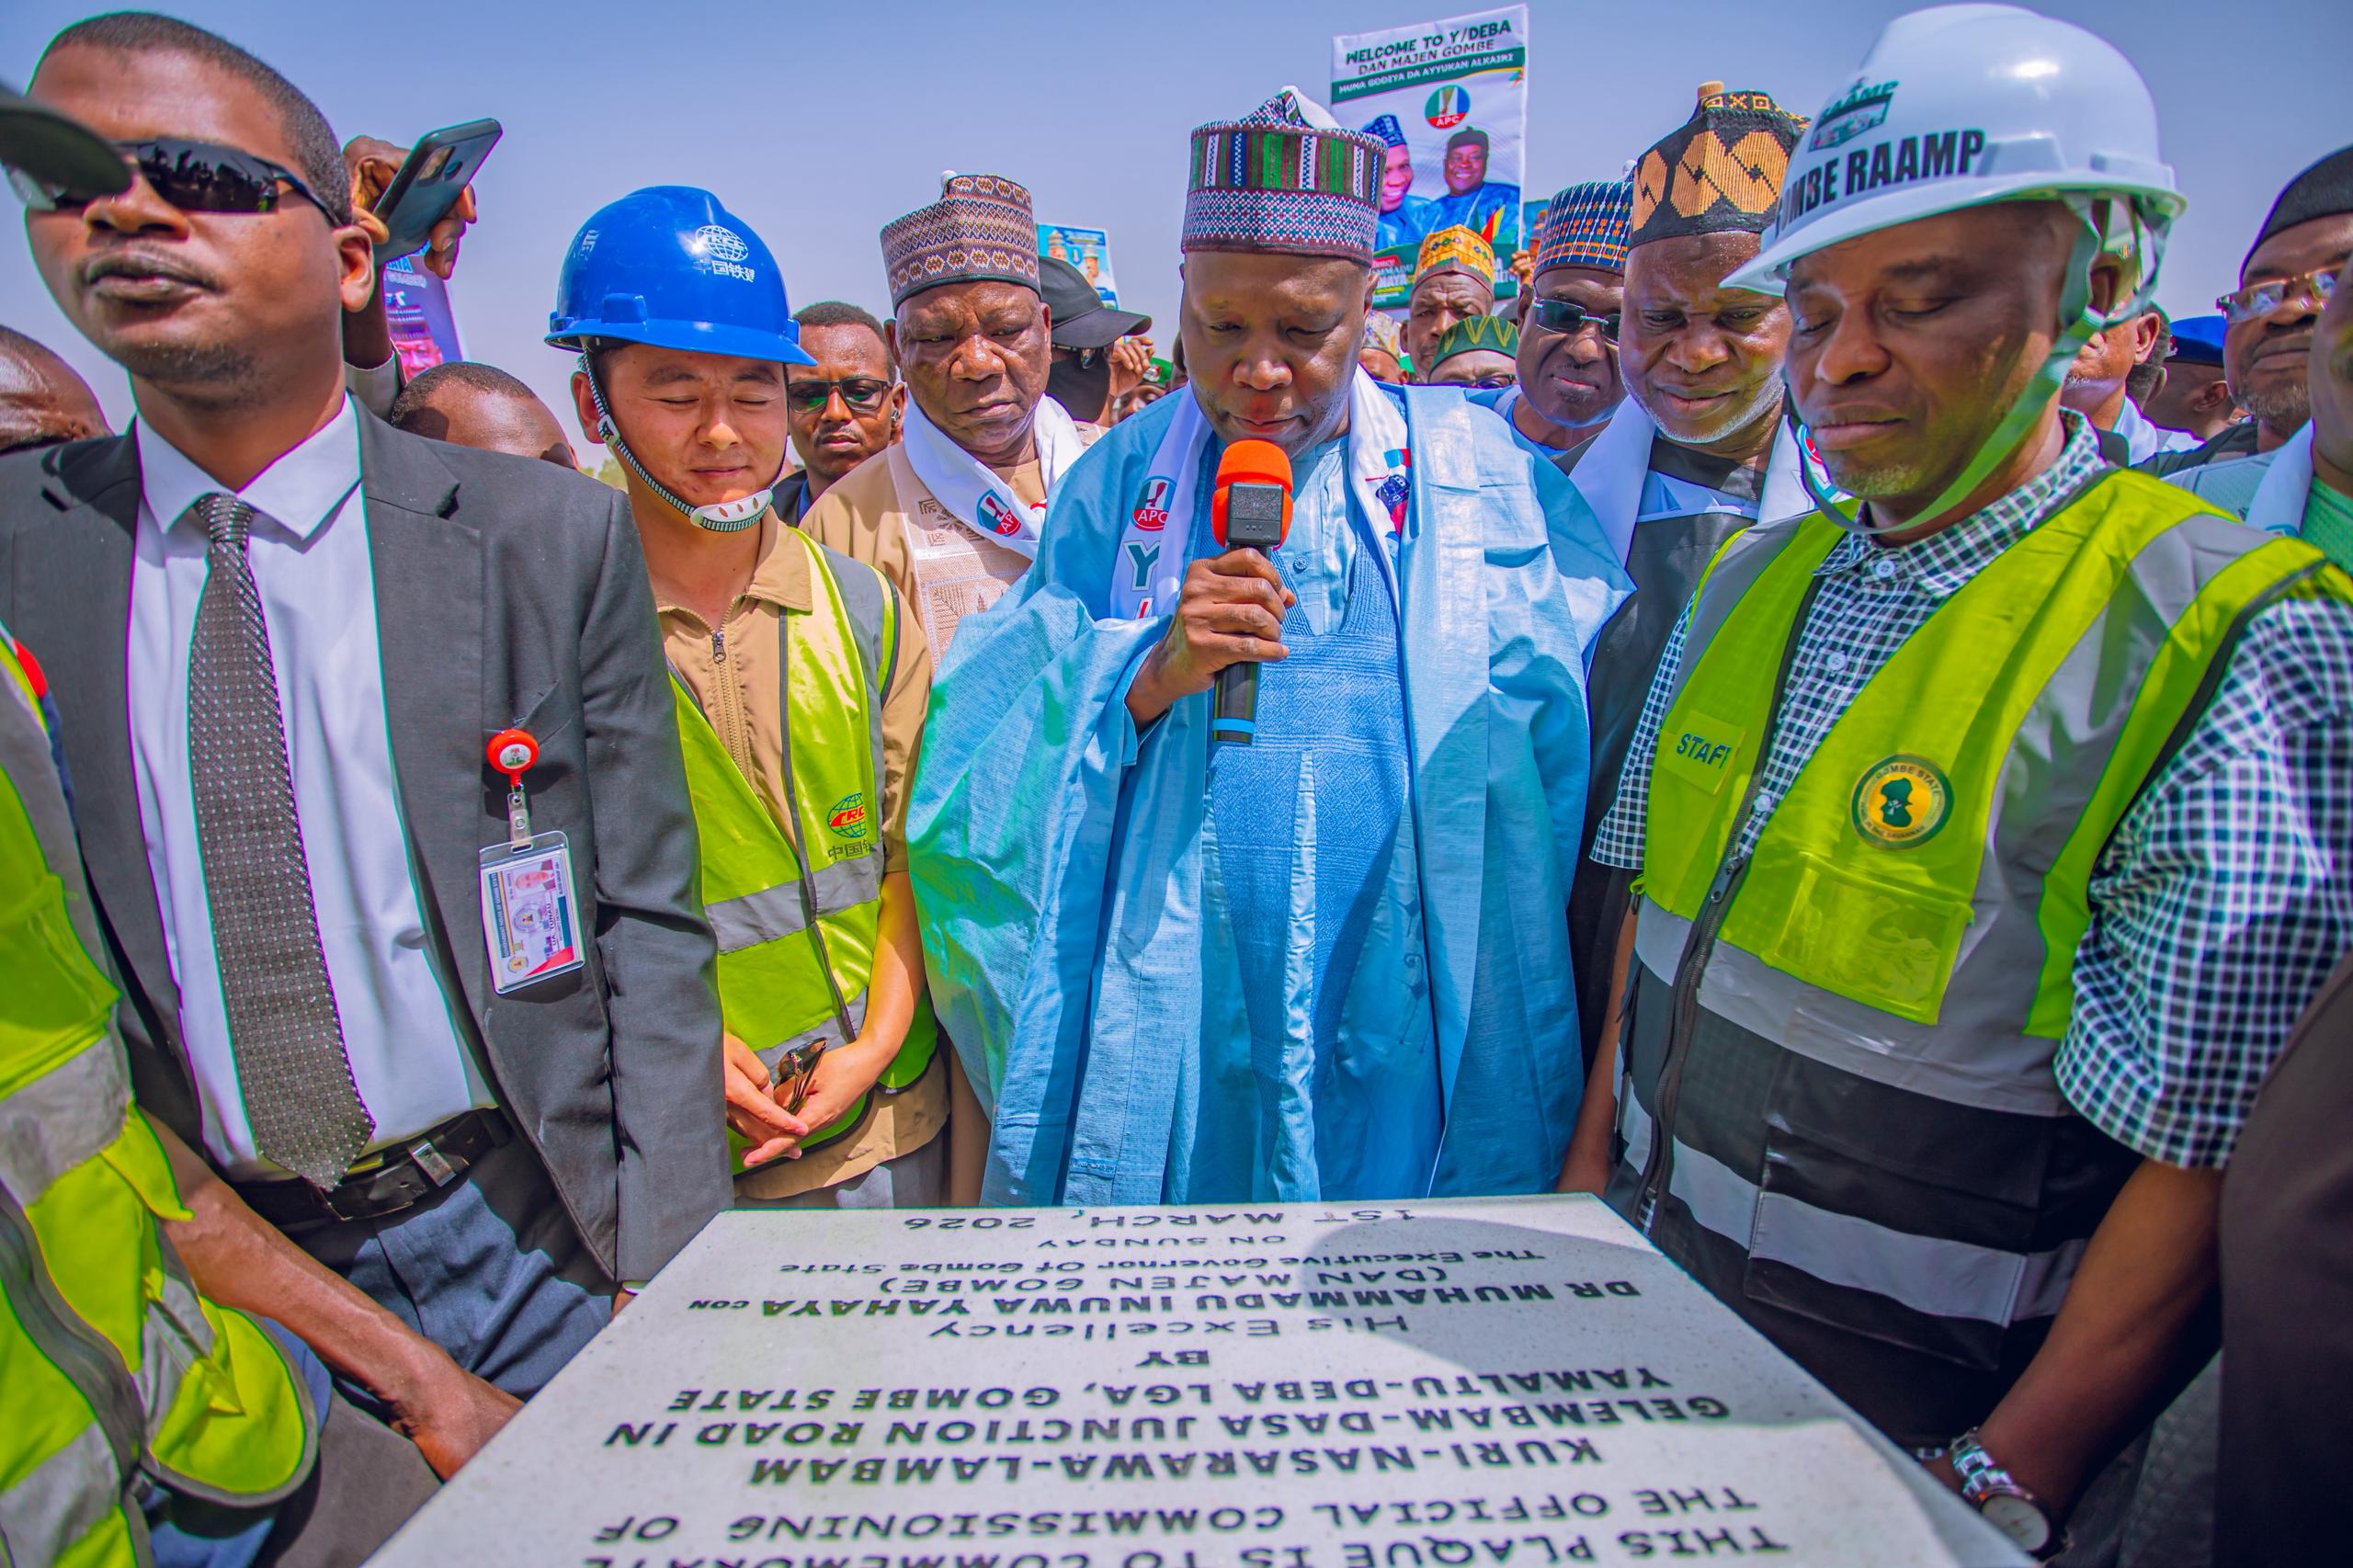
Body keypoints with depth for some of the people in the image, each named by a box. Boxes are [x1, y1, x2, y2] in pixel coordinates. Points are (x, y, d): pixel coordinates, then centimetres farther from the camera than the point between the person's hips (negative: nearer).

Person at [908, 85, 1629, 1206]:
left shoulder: (1478, 473, 1)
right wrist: (1153, 672, -19)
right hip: (1168, 1044, 1)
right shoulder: (1119, 483, 4)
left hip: (1408, 1046, 0)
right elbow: (984, 749, -1)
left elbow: (1605, 731, 3)